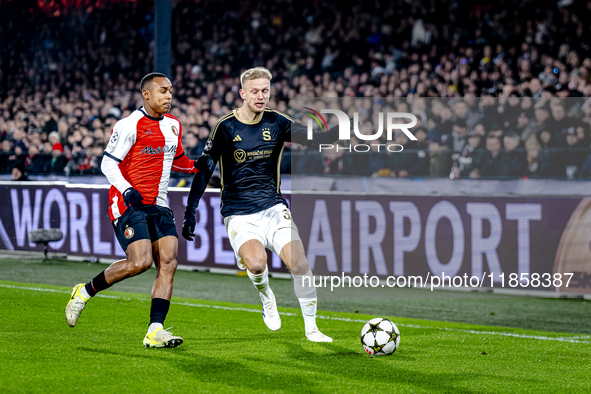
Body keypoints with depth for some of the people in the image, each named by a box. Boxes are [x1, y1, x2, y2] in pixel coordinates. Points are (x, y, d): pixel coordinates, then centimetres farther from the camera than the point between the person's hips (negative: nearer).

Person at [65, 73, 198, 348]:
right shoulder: (130, 125, -8)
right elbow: (108, 163, -10)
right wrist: (127, 191, -24)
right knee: (140, 261, -20)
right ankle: (85, 292, 2)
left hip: (159, 206, 7)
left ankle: (154, 331, -11)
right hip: (128, 203, -7)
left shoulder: (173, 125, 15)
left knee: (168, 262, -9)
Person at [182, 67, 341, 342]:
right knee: (256, 263, -29)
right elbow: (204, 169, -1)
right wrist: (190, 211, -4)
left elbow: (315, 141, -3)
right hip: (239, 214, -3)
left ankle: (311, 329, 5)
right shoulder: (225, 127, -5)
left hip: (273, 208, 3)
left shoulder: (276, 122, 2)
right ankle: (266, 296, 7)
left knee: (300, 265, -13)